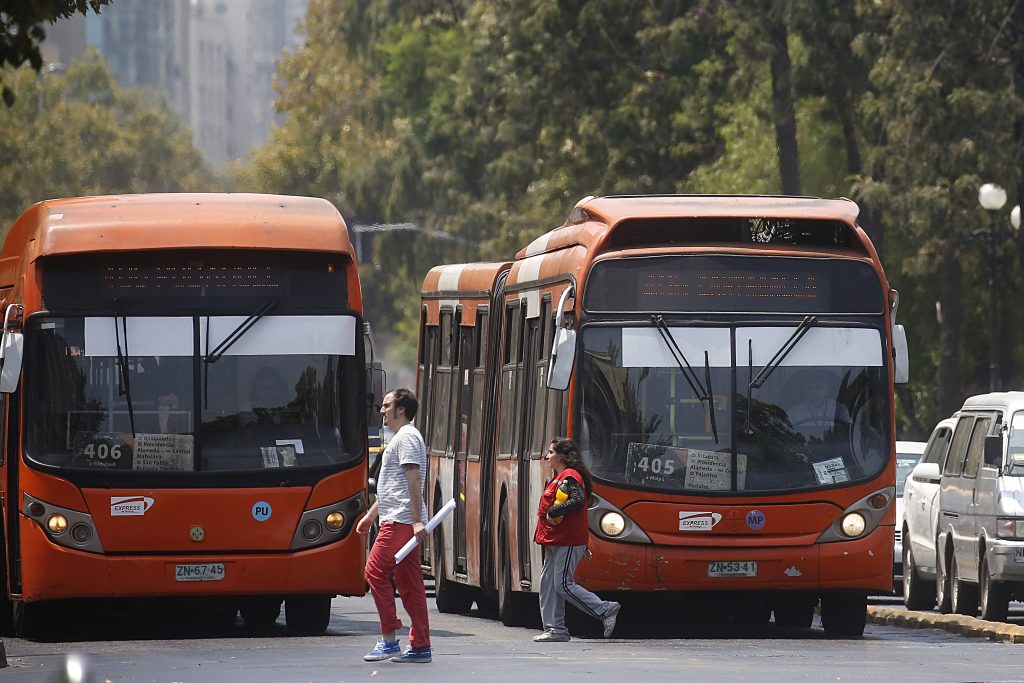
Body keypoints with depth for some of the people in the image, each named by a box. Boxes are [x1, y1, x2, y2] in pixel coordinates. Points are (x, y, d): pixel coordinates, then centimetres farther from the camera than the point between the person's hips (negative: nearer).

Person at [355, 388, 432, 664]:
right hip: (398, 520, 10)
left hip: (400, 521, -10)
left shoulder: (406, 437, -9)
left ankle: (388, 640, -13)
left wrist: (417, 520, -25)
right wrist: (371, 515, 32)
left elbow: (413, 480, -18)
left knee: (376, 571, -12)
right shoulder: (401, 438, 24)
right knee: (408, 582, 7)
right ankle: (420, 646, 6)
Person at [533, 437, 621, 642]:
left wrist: (553, 512, -22)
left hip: (568, 542, -11)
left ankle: (606, 611, -6)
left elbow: (578, 500, -28)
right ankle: (555, 629, 10)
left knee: (563, 584, -11)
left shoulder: (570, 477, -14)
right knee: (548, 583, 8)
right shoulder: (558, 477, 18)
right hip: (555, 540, 11)